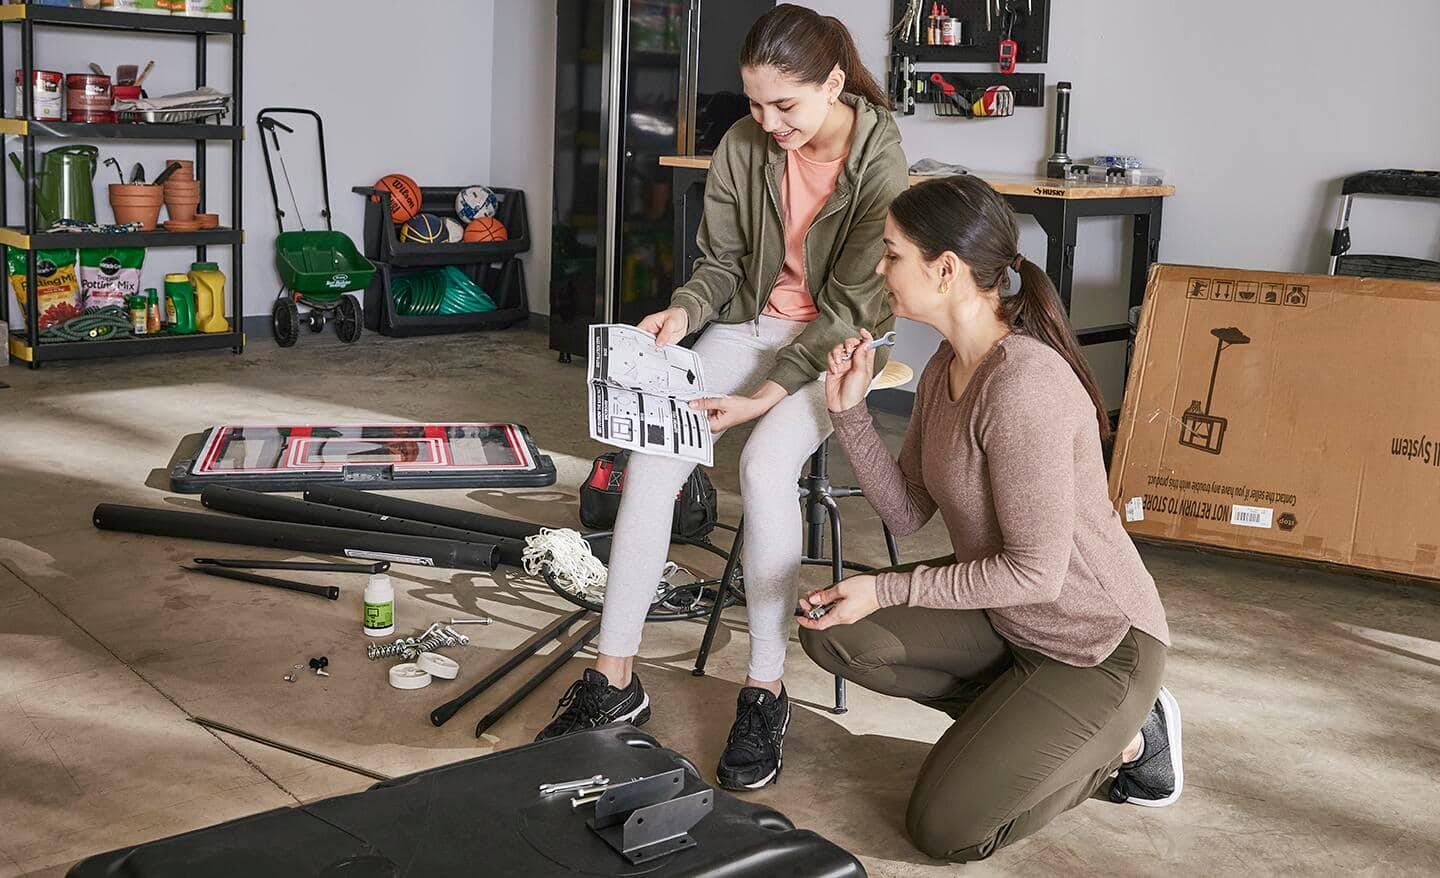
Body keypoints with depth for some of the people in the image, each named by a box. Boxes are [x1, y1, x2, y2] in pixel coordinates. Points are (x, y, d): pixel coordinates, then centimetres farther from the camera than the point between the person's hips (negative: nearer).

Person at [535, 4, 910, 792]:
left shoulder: (879, 163, -19)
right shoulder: (743, 147, -7)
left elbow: (851, 305, -17)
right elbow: (720, 262, 3)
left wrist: (767, 393, -26)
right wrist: (685, 311, -20)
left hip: (834, 344, -4)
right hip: (749, 323, 4)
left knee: (765, 465, -32)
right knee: (651, 457, -20)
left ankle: (765, 693, -18)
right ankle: (615, 680, -13)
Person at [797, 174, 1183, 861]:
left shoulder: (1023, 386, -29)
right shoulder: (947, 367, 1)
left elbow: (1034, 571, -27)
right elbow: (906, 514, 1)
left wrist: (887, 590, -21)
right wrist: (850, 413, -10)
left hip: (1096, 644, -8)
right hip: (1003, 614, 8)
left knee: (943, 828, -8)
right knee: (832, 631, -8)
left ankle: (1126, 734, 11)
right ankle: (1016, 715, 8)